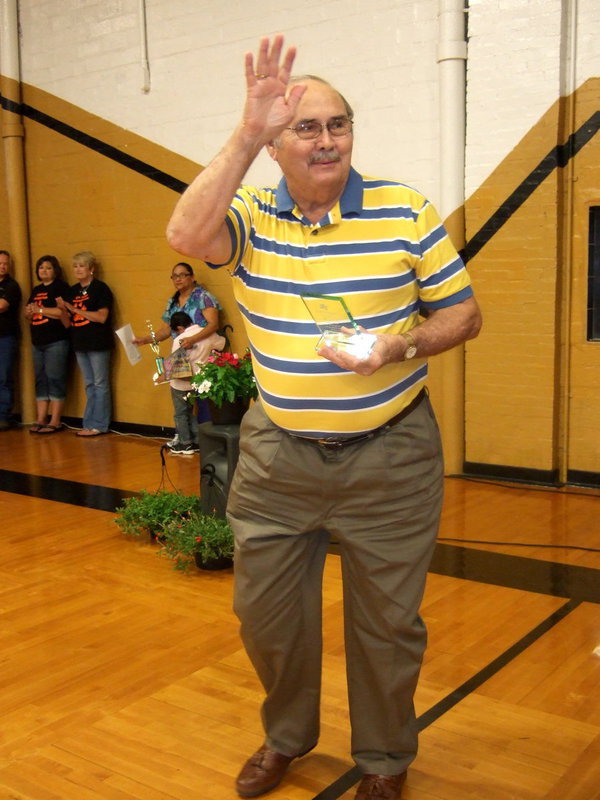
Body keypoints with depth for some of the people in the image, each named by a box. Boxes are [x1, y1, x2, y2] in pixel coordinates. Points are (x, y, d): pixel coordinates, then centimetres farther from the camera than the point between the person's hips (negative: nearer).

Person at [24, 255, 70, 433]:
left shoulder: (61, 287, -4)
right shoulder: (36, 290, 19)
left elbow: (62, 311, -17)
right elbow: (27, 313, 20)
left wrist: (39, 309, -8)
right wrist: (30, 312, -4)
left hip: (56, 341, -8)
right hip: (38, 342, 8)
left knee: (55, 379, -6)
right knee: (40, 380, 8)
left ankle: (55, 421, -3)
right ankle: (41, 419, 14)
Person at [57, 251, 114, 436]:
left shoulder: (100, 288, -7)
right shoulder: (72, 291, 12)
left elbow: (102, 317, -17)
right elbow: (68, 322, 13)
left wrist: (74, 309, -15)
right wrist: (62, 309, -8)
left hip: (98, 343, -7)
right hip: (80, 344, 7)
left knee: (100, 384, -1)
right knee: (89, 385, 12)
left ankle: (98, 425, 4)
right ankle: (89, 424, 16)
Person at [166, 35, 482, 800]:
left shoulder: (407, 211, -6)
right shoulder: (249, 215, -2)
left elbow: (463, 314, -1)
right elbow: (185, 236, -25)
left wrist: (401, 347, -20)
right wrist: (246, 134, -29)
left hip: (389, 457, -2)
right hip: (277, 453, 2)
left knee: (387, 621, 12)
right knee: (264, 611, 16)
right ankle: (286, 737, 45)